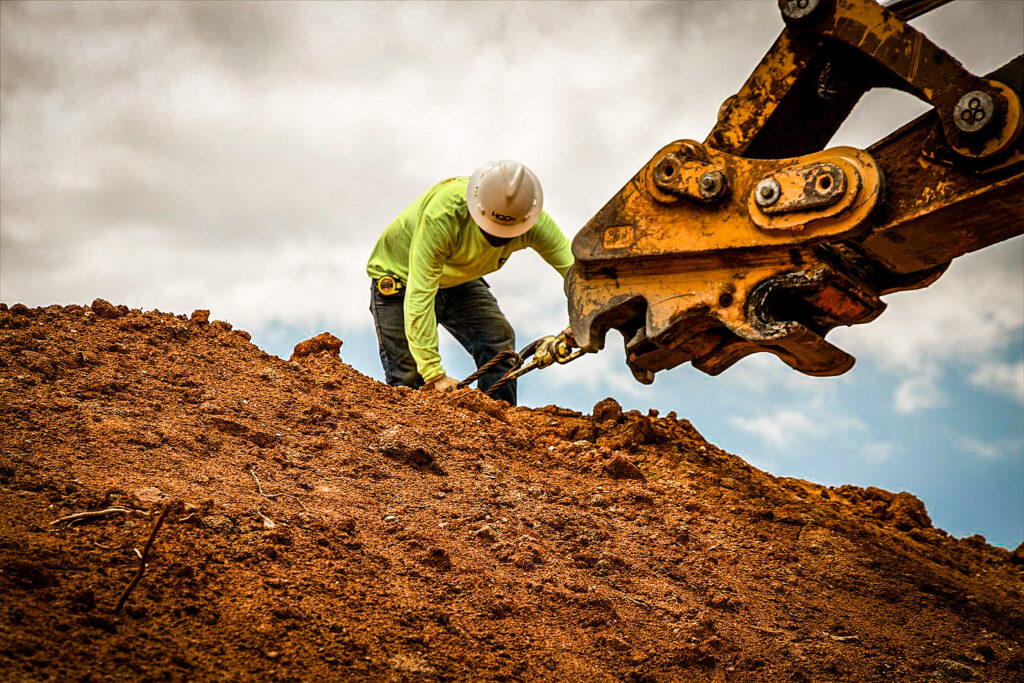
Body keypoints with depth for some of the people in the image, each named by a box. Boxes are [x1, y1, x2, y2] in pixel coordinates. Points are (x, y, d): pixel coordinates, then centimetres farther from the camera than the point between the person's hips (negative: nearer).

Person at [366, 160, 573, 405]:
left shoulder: (534, 222, -27)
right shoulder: (444, 213, -42)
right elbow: (419, 296, -41)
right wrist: (434, 374, -43)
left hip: (459, 281, 4)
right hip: (401, 275, -4)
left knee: (499, 341, -16)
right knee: (408, 379, -9)